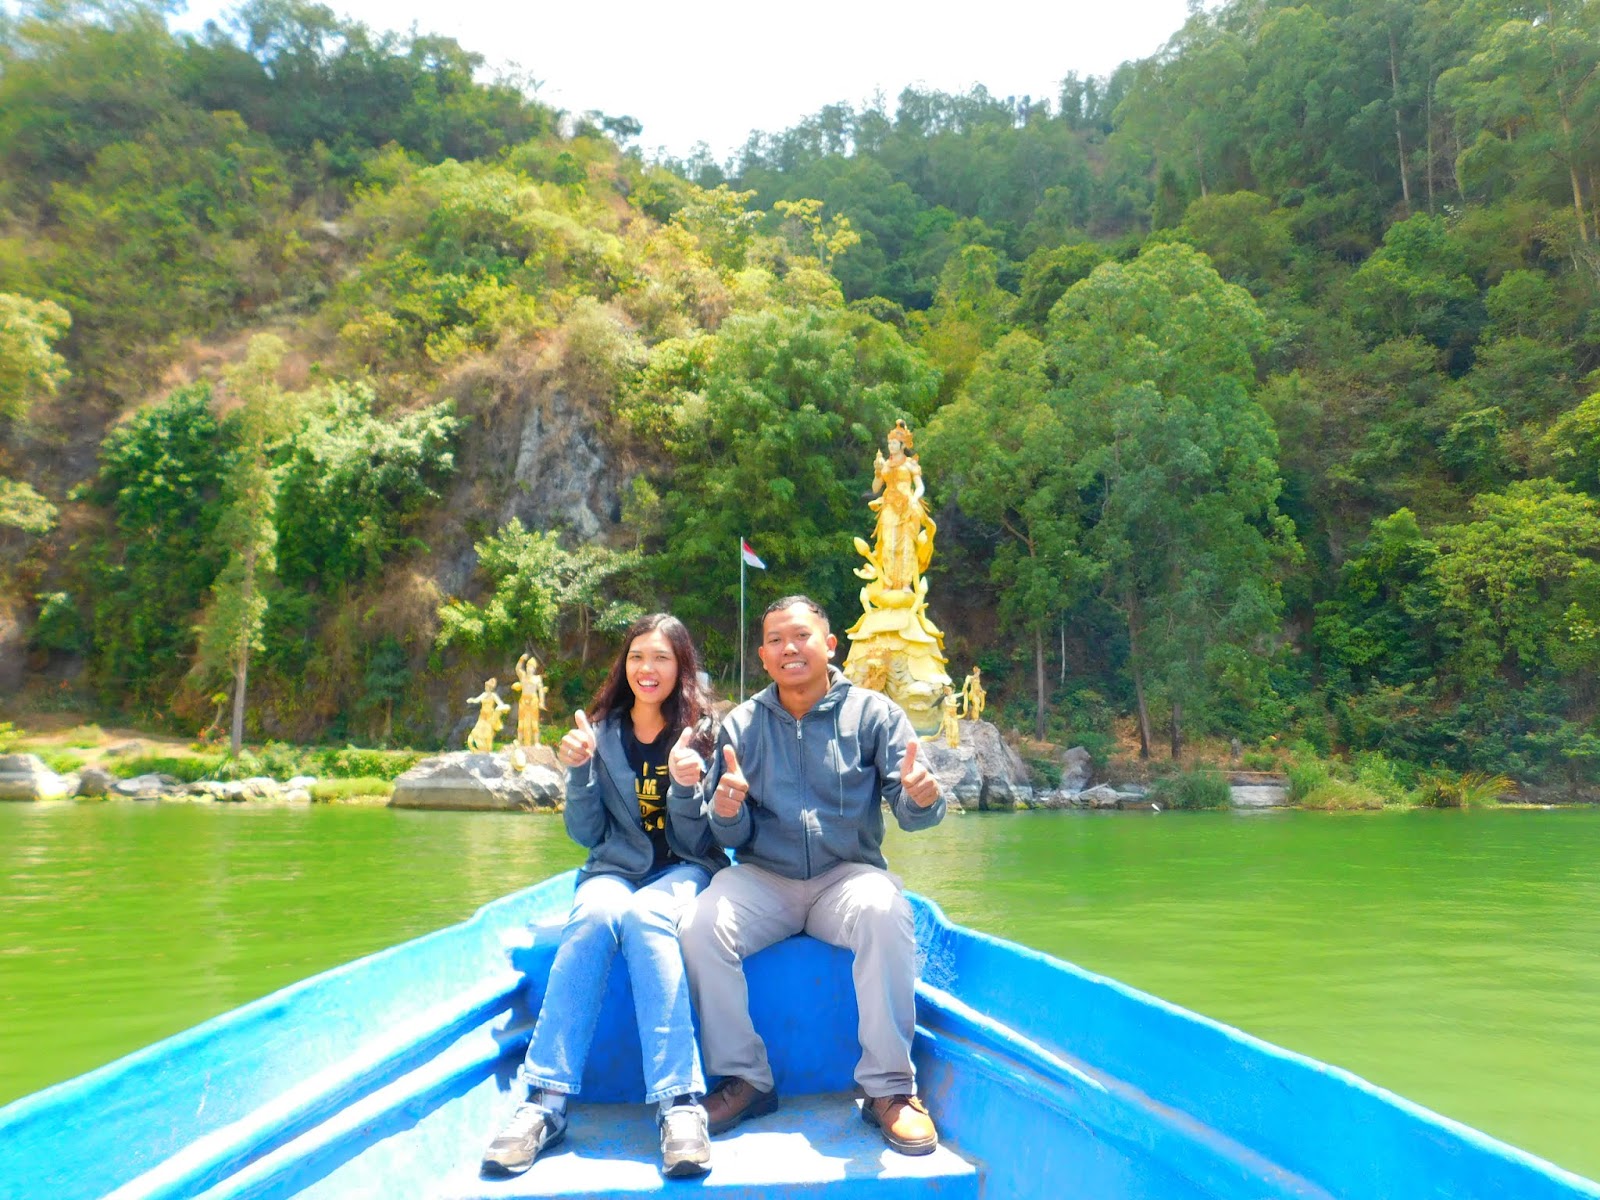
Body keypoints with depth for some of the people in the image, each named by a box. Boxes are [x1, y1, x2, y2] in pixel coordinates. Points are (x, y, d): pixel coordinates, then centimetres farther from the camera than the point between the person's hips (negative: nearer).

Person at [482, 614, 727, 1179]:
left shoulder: (701, 731, -1)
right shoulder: (602, 731, 5)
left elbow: (695, 843, -4)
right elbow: (588, 834, 5)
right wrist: (579, 771, -11)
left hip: (685, 872, -2)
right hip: (616, 868, 2)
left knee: (643, 915, -35)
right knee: (594, 916, -33)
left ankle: (679, 1106, -40)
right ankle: (545, 1103, -34)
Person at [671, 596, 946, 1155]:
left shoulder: (873, 712, 1)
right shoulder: (741, 724, 6)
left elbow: (907, 808, -7)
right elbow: (731, 836, 4)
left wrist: (922, 798, -32)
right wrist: (726, 812, -20)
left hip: (847, 873, -1)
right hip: (764, 878, 2)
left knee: (886, 912, -33)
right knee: (699, 925, -25)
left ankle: (889, 1089, -16)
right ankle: (744, 1079, -5)